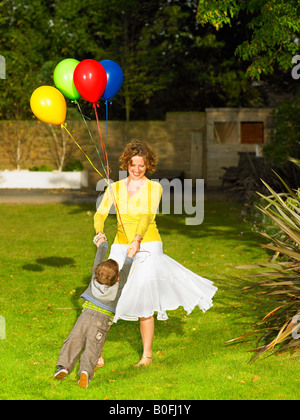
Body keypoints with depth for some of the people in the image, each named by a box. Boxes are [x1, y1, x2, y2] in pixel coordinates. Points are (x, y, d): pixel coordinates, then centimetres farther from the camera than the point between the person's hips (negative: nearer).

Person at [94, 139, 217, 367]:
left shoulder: (154, 188, 0)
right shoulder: (115, 188, 8)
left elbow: (148, 216, -15)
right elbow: (100, 214, 0)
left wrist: (137, 239, -31)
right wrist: (99, 232, -22)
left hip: (147, 247, -3)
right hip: (121, 247, 3)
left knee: (144, 304, -3)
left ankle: (147, 354, 13)